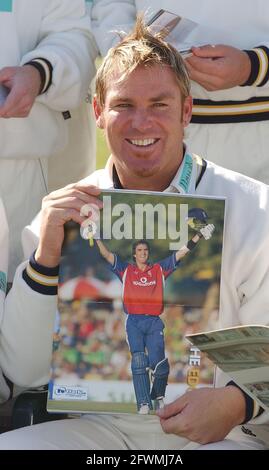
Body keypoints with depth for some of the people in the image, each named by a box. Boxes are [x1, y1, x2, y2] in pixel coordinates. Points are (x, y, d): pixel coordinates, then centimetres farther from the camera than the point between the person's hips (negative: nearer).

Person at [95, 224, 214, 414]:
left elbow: (181, 253, 12)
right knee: (139, 362, -12)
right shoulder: (126, 270, 12)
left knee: (158, 363, -10)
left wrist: (199, 235, 8)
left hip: (154, 322, 0)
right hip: (134, 322, 0)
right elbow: (107, 255, 7)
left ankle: (159, 396, 14)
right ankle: (144, 404, -14)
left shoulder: (159, 269, 14)